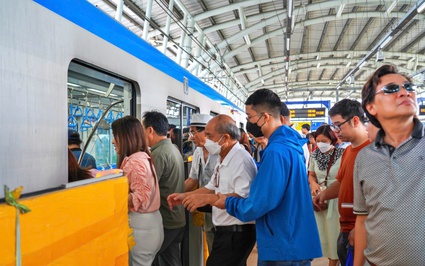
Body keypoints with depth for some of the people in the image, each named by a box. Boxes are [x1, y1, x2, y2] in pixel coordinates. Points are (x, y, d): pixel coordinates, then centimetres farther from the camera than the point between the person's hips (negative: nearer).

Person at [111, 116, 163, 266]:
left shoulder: (135, 162, -17)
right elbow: (130, 189, 10)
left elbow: (140, 200, -20)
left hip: (140, 225, -9)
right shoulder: (143, 157, 12)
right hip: (148, 222, 9)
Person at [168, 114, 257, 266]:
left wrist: (207, 198, -32)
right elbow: (212, 188, 21)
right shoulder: (224, 161, 12)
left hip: (236, 233, -10)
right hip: (225, 231, 10)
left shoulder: (241, 159, -21)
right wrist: (184, 196, 10)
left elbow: (244, 197, -32)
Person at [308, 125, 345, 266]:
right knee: (323, 232, 14)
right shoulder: (315, 155, 3)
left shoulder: (342, 154, -13)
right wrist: (313, 184, -6)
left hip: (337, 200, -5)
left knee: (336, 232, 4)